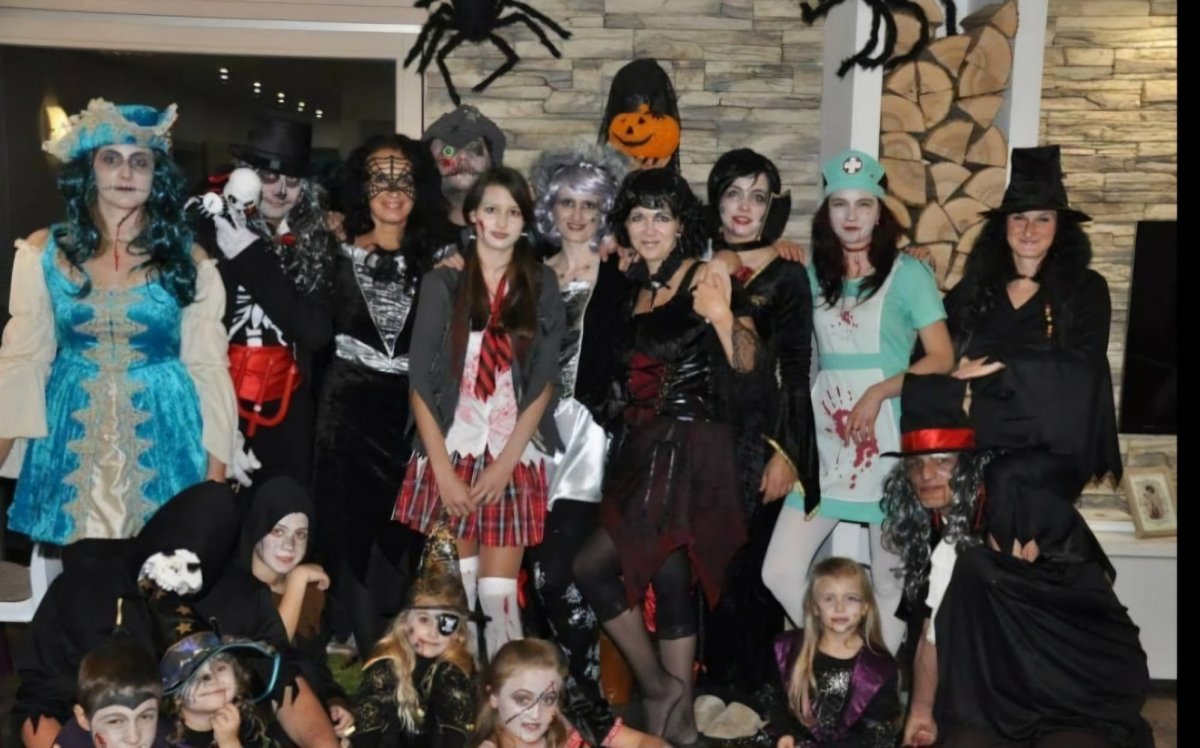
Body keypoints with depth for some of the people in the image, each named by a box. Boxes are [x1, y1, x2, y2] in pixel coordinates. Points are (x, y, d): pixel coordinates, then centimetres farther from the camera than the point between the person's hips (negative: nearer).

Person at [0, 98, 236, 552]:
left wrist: (216, 469, -4)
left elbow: (207, 367, -1)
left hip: (163, 436, -1)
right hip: (74, 438, 1)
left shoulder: (189, 261, 0)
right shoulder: (44, 251, 2)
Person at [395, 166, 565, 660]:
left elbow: (544, 383, 2)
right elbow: (420, 382, -1)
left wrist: (504, 464, -7)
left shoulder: (542, 287, 5)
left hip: (515, 458, 0)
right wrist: (443, 468, -9)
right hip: (449, 453, 0)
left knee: (497, 592, -3)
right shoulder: (442, 283, 3)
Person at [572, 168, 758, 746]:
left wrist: (723, 318, -34)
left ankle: (658, 687, 8)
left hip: (688, 451, -7)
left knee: (592, 567, -10)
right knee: (670, 580, 9)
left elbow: (746, 364, -14)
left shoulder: (706, 280, -8)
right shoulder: (635, 289, 13)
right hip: (640, 449, 7)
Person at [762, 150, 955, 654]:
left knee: (890, 581, 4)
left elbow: (941, 359, -5)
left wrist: (878, 393, -14)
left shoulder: (908, 273, -1)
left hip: (888, 440, -4)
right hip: (825, 439, 4)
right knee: (779, 572, -3)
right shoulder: (813, 274, 10)